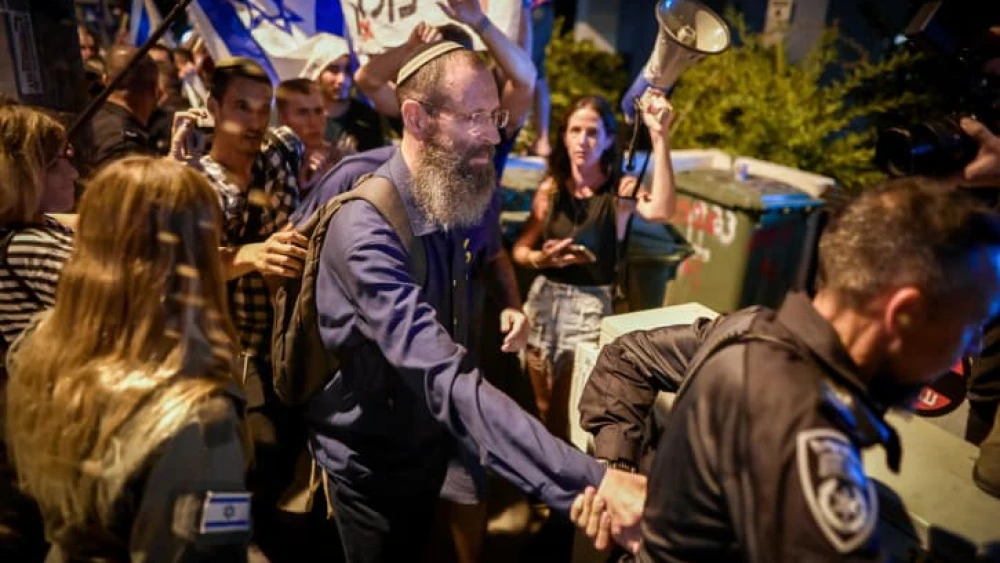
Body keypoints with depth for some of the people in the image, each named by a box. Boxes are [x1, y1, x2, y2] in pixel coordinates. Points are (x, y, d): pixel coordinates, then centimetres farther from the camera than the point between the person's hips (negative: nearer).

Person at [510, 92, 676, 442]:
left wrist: (660, 137, -34)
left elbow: (660, 212, -32)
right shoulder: (551, 188, 1)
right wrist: (541, 258, -16)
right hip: (543, 300, 4)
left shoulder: (621, 189, -9)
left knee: (567, 418, 7)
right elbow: (519, 250, 6)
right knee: (544, 412, 20)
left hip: (589, 305, -4)